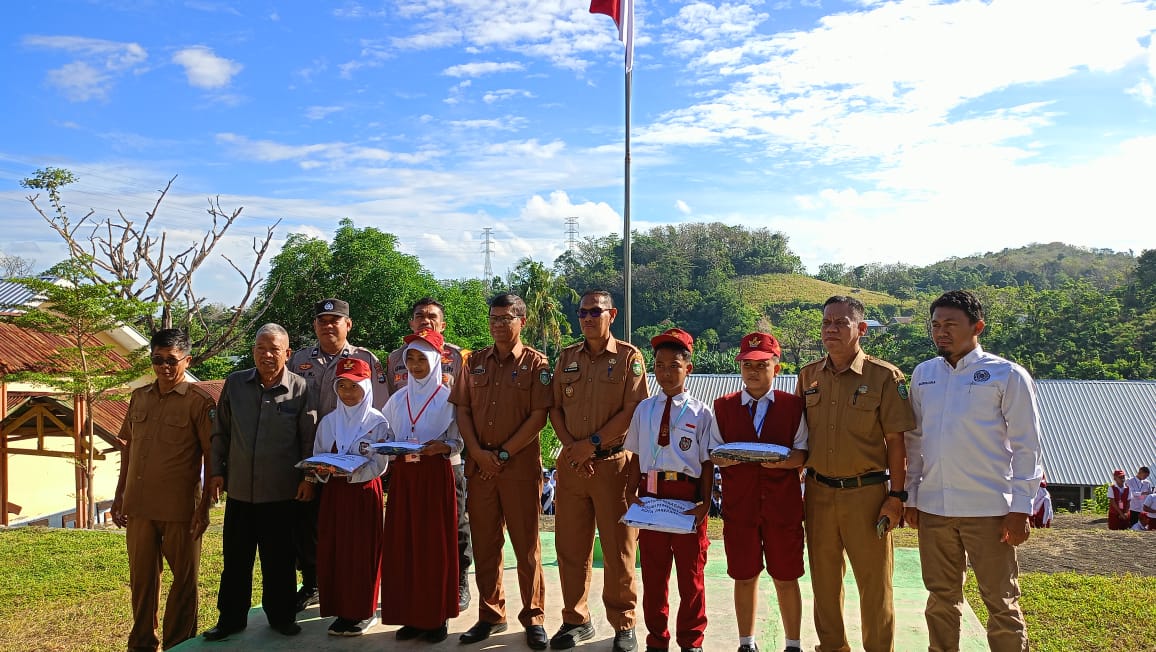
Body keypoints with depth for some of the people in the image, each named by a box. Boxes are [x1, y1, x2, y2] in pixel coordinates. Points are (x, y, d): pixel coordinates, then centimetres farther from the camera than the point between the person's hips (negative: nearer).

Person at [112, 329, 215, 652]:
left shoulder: (199, 401, -8)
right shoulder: (139, 397, 9)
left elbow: (211, 456, -8)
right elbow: (129, 446, 16)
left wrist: (205, 506, -10)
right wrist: (119, 494, 13)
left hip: (179, 508, -5)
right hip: (139, 505, 5)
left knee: (183, 579, 7)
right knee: (141, 577, 16)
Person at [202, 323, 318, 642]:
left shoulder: (299, 388, -4)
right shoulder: (234, 383, 5)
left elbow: (309, 438, -1)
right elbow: (220, 432, 11)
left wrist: (308, 476, -5)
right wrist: (216, 471, 7)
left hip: (281, 491, -2)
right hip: (239, 488, 3)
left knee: (279, 559, 9)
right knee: (235, 558, 11)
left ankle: (281, 615, 25)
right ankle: (231, 618, 25)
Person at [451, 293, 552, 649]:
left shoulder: (535, 363, -2)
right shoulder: (476, 362, 10)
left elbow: (538, 416, -8)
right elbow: (463, 410, 8)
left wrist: (504, 453, -12)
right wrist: (478, 452, -6)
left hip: (521, 466, -4)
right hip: (480, 465, 4)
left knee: (526, 544, 3)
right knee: (484, 543, 10)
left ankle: (533, 618, 16)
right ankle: (491, 615, 23)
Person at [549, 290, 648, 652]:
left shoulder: (628, 357, -1)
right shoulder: (567, 358, 11)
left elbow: (634, 409, -9)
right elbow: (555, 408, 9)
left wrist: (593, 443, -13)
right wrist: (572, 447, -7)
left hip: (614, 462, -4)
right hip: (571, 463, 4)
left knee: (618, 549, 3)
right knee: (570, 547, 8)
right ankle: (576, 621, 22)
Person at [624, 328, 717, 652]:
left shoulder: (700, 412, -2)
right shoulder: (644, 409, 6)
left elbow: (707, 462, -3)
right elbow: (636, 455, 9)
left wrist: (704, 503, -9)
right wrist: (631, 492, -1)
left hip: (687, 497, -2)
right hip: (650, 494, 3)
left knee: (690, 573, 10)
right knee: (653, 571, 12)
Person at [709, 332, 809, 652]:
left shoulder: (793, 405, 2)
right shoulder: (723, 406, 6)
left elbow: (804, 453, -1)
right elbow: (712, 453, 5)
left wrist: (783, 460, -21)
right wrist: (726, 458, -17)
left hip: (783, 505, -1)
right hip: (738, 505, 1)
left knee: (786, 578, 9)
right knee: (744, 577, 10)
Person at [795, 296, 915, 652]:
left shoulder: (884, 376, -6)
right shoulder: (808, 376, 5)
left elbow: (896, 442, -5)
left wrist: (896, 496, -8)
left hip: (867, 493, -4)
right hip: (818, 492, 4)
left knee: (874, 581, 5)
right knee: (824, 579, 14)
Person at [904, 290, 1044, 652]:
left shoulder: (1007, 375, -4)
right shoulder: (923, 374, 9)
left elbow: (1027, 446, -3)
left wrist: (1020, 507, -8)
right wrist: (911, 496, 12)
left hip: (988, 508, -4)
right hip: (933, 506, 4)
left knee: (1000, 602, 5)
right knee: (941, 598, 13)